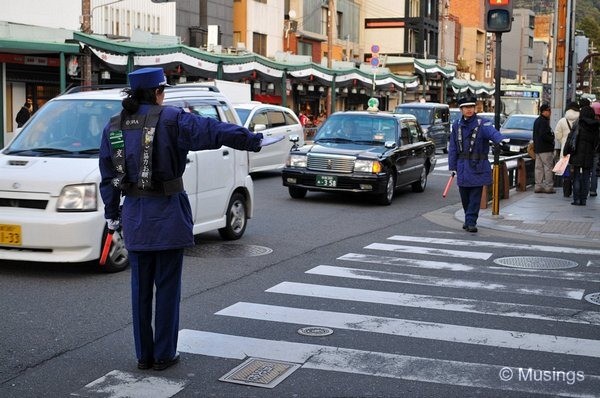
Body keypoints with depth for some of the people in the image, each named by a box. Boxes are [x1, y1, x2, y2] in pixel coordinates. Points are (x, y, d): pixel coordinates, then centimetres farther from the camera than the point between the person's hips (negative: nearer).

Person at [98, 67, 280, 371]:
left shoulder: (113, 127, 6)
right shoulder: (169, 119, -10)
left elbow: (107, 178, 11)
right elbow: (213, 131, -14)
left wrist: (111, 214, 19)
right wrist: (254, 141, -10)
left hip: (134, 216, 5)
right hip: (167, 213, -4)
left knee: (141, 287, 12)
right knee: (167, 286, 6)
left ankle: (144, 355, 18)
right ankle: (164, 355, 13)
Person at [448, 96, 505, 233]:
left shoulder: (482, 124, -6)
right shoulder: (457, 125, 8)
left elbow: (493, 133, -28)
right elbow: (452, 147, 10)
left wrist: (502, 141, -50)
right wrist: (452, 166, 6)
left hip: (478, 166, -4)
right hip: (462, 166, 4)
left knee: (475, 196, -4)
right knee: (464, 196, 11)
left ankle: (471, 222, 1)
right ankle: (469, 220, 29)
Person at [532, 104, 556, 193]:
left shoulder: (537, 121, 17)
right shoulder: (543, 122, -15)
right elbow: (543, 135, -24)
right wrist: (552, 139, -11)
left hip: (537, 148, 10)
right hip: (545, 149, -10)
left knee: (539, 167, 9)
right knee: (548, 167, -5)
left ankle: (538, 186, 12)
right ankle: (548, 187, -3)